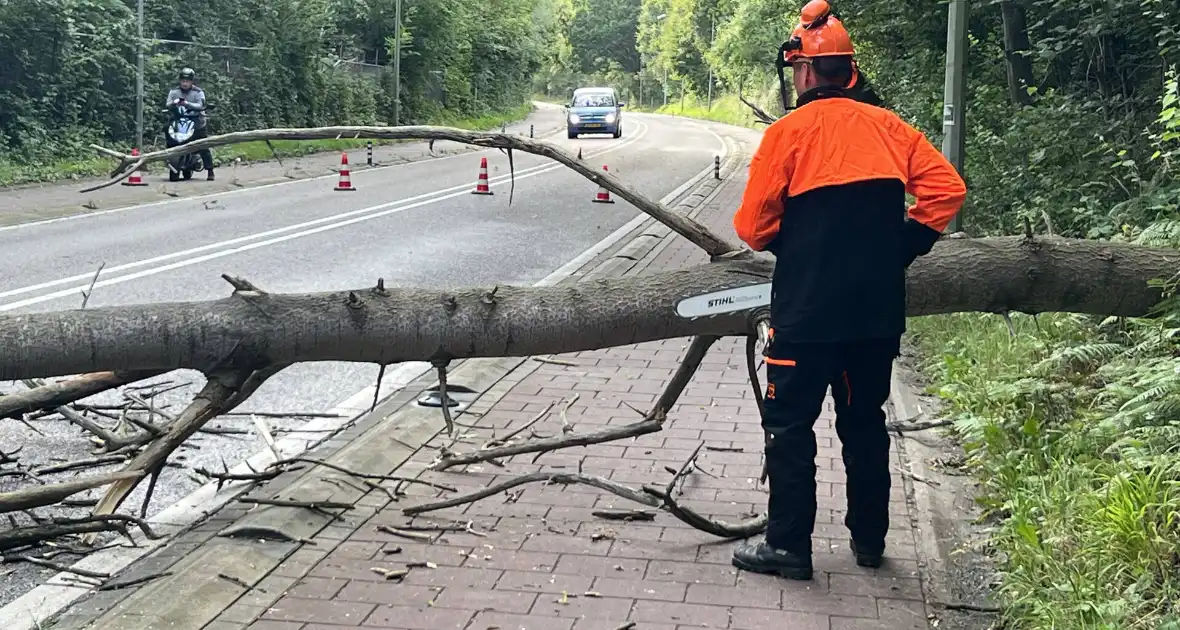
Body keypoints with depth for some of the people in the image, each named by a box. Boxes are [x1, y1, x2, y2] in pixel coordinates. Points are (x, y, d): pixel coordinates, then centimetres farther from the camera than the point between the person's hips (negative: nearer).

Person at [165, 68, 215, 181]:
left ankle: (210, 171, -3)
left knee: (204, 147, -7)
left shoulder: (198, 92, -1)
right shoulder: (174, 92, 9)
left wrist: (187, 104, -32)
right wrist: (173, 103, -25)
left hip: (197, 122, -3)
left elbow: (200, 106, -17)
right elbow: (167, 105, -1)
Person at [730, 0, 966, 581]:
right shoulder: (887, 126, 6)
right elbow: (945, 189, 2)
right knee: (865, 420, 18)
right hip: (879, 310, 5)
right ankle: (870, 538, 26)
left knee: (790, 423, 7)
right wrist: (902, 251, 8)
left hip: (807, 311, -5)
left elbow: (753, 227, -6)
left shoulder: (788, 132, -7)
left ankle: (788, 544, 10)